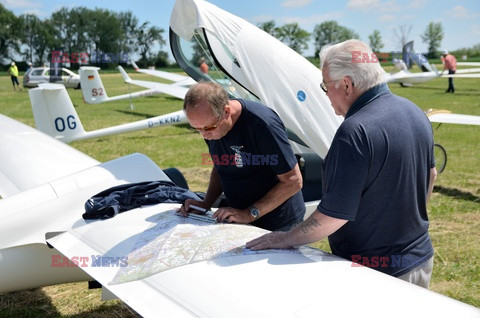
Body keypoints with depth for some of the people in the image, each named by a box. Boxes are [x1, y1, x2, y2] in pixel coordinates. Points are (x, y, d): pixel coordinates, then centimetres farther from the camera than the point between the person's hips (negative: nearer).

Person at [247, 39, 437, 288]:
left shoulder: (355, 132, -28)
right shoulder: (415, 112, 1)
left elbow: (334, 214, -26)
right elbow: (430, 174, 15)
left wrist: (286, 239, -12)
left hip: (375, 273, -8)